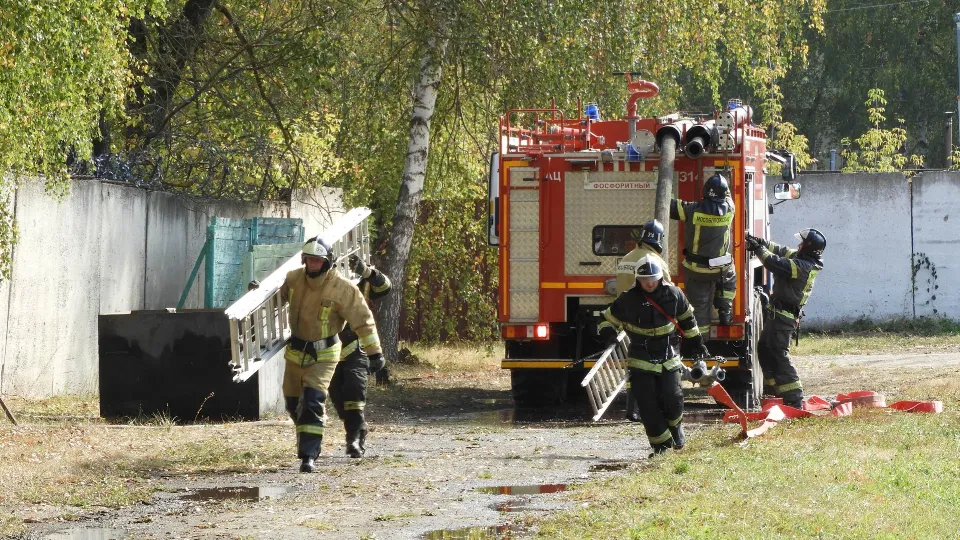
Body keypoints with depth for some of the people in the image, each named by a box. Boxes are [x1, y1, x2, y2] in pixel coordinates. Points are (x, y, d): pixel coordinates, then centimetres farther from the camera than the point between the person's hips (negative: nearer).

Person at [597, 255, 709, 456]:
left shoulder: (673, 295, -2)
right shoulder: (628, 300, -8)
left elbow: (687, 319, 14)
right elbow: (608, 319, 2)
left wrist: (697, 343, 20)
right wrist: (607, 332, -20)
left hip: (668, 358, 1)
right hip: (641, 362, -1)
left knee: (672, 399, -8)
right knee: (648, 405, -6)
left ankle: (675, 425, 25)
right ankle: (661, 445, 4)